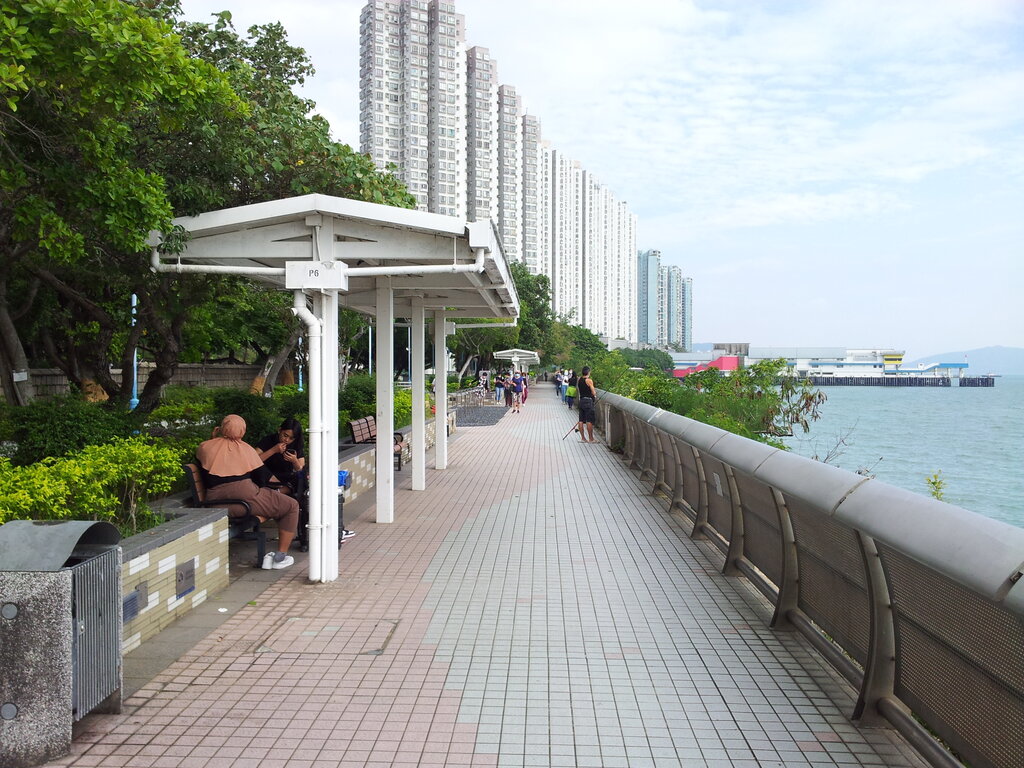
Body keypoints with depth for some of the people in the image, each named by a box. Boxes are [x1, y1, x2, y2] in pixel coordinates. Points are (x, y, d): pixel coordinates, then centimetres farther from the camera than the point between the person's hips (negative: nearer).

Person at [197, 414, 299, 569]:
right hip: (244, 496, -6)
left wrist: (213, 438, 27)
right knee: (292, 505, 11)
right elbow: (261, 475, 8)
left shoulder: (204, 447, 8)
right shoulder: (245, 448, 2)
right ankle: (280, 557, 6)